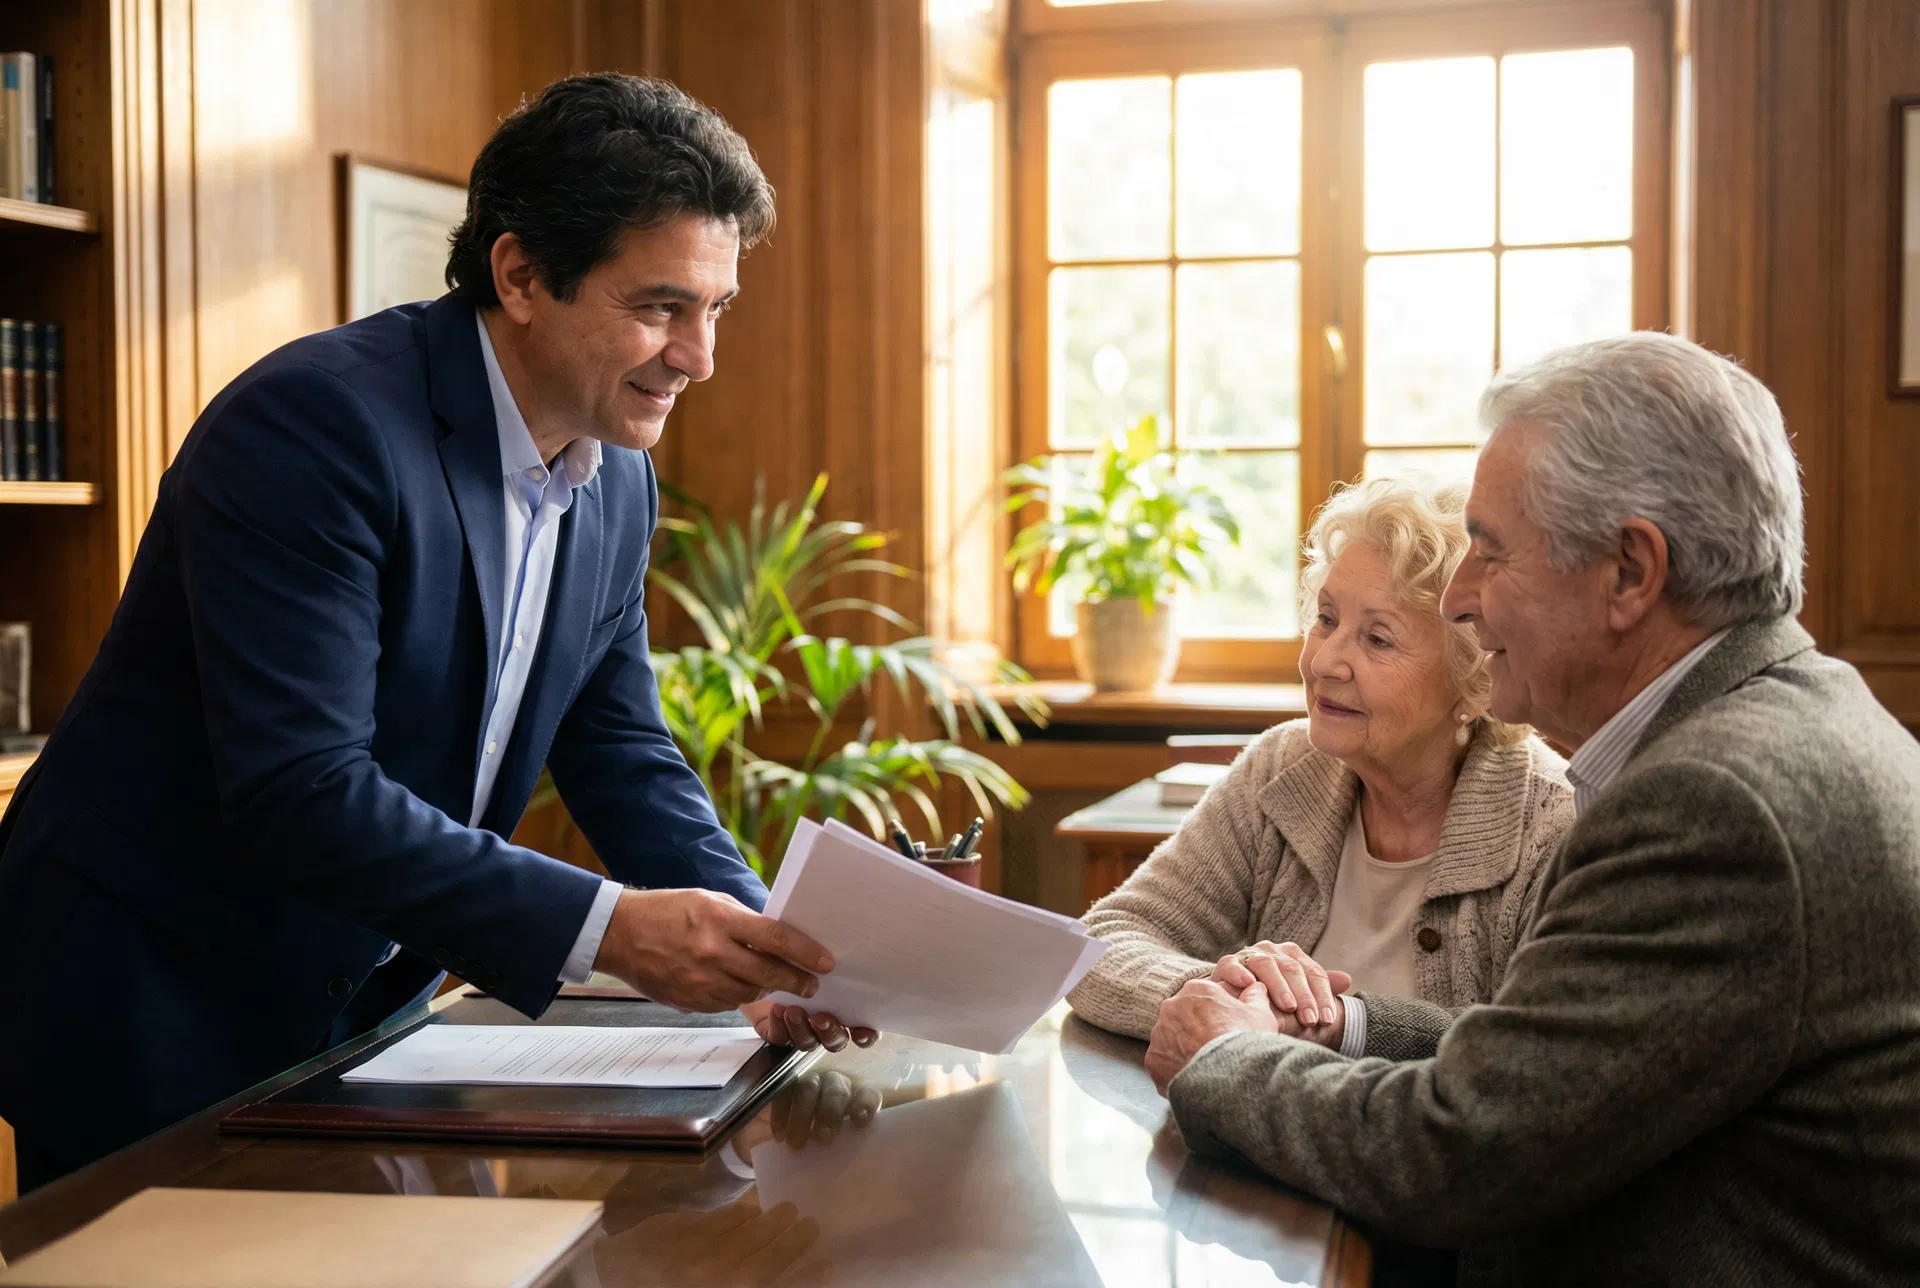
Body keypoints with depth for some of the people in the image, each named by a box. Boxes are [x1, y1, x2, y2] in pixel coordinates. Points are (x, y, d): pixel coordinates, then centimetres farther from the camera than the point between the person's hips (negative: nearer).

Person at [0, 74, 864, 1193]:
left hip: (369, 1004, 7)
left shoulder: (620, 483, 1)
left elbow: (622, 755, 6)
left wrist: (763, 940, -11)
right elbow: (299, 793, -30)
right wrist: (606, 929, -34)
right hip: (154, 1005, -7)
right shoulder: (316, 419, -24)